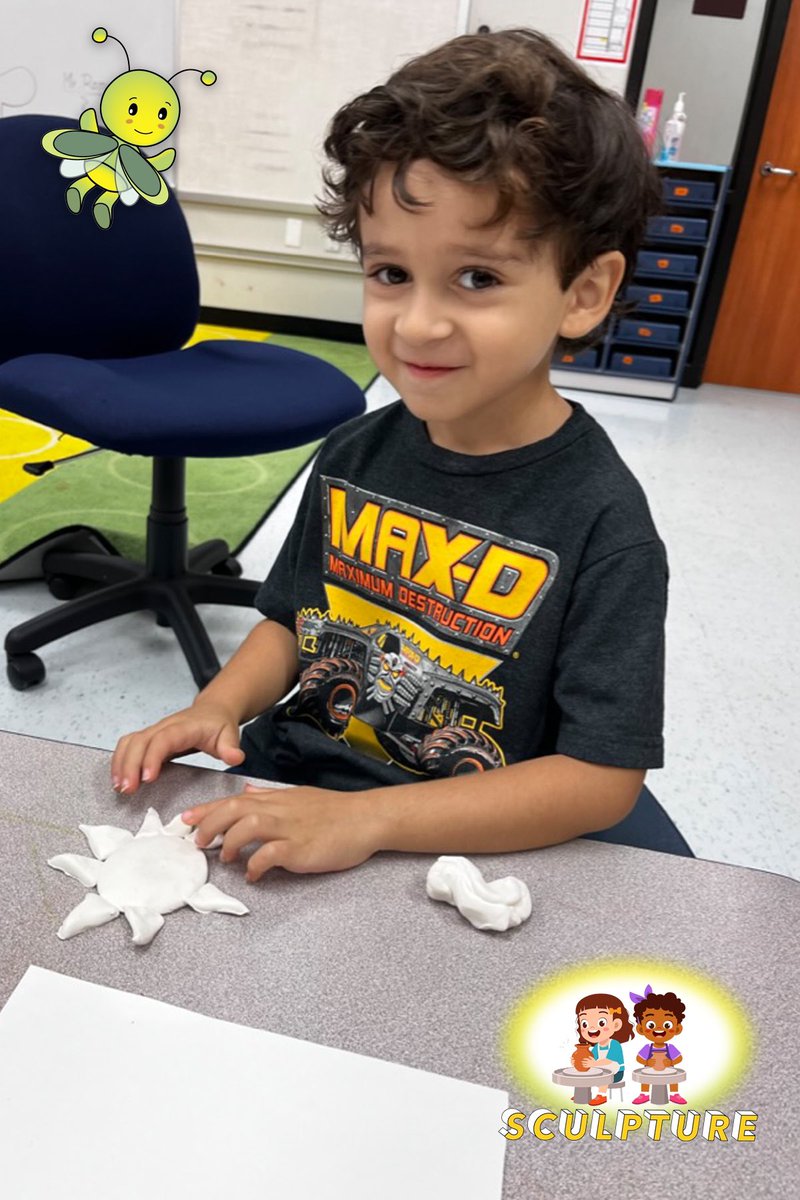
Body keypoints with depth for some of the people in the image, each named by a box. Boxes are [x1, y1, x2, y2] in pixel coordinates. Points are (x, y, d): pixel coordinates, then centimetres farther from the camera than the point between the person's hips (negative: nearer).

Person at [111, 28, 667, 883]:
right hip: (280, 788, 4)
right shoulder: (355, 455, -2)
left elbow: (602, 778, -19)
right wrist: (217, 708, -9)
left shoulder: (602, 524, -19)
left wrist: (365, 818, -26)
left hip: (453, 847, -4)